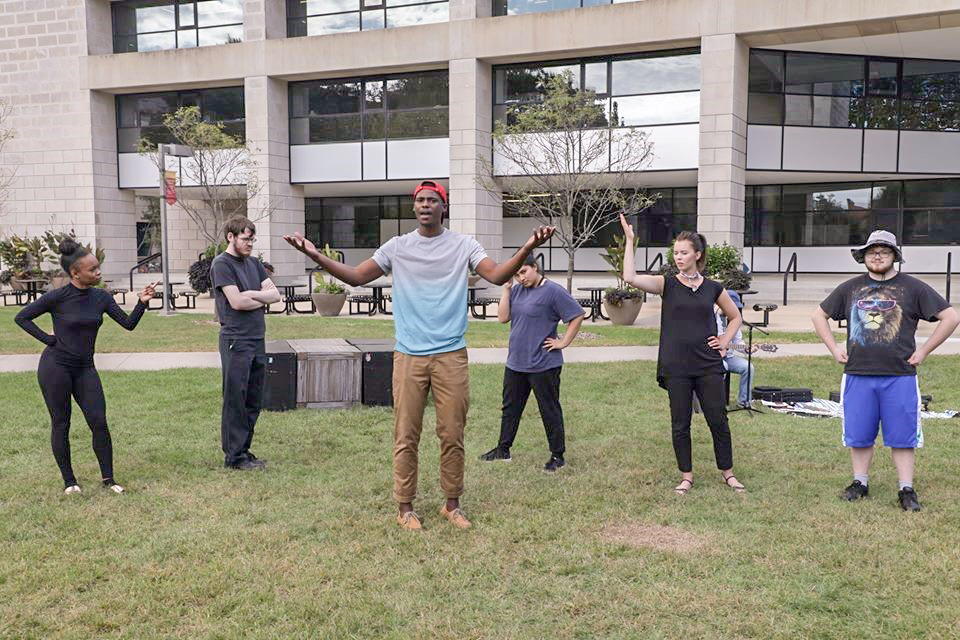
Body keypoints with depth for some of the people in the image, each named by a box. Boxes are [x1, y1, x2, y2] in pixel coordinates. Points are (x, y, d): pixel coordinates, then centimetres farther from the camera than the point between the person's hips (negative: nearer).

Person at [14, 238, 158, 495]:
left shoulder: (101, 297, 1)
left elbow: (128, 324, 0)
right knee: (60, 424, 5)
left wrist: (142, 302, -15)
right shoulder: (57, 297, -11)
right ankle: (69, 480, 17)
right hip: (55, 366, -4)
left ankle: (108, 478, 6)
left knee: (99, 422, -2)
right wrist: (48, 339, -8)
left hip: (85, 368, 4)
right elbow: (22, 317, -2)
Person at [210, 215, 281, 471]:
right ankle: (234, 457, 6)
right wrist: (262, 300, 0)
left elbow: (275, 294, 9)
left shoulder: (254, 263, 16)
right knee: (235, 400, -2)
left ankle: (244, 451, 20)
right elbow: (236, 301, -15)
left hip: (257, 339, 7)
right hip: (235, 341, -7)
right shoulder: (221, 264, -6)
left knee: (254, 401, 11)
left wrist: (251, 295, -7)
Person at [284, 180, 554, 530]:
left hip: (451, 355, 0)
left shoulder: (463, 244, 3)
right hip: (409, 356, 1)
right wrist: (315, 255, -8)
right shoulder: (397, 246, 6)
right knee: (406, 436, 4)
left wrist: (526, 249, -26)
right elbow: (356, 276, 4)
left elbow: (497, 275, -9)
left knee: (453, 435, 6)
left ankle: (452, 504, 22)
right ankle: (405, 507, 17)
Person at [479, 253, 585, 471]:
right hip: (515, 363, 7)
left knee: (550, 411, 4)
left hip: (543, 365, -7)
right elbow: (502, 317, 1)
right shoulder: (517, 290, 7)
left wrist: (563, 342, -11)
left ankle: (557, 455, 15)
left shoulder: (553, 291, -12)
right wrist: (506, 288, -4)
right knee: (510, 407, 17)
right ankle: (503, 449, 31)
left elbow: (577, 315, -11)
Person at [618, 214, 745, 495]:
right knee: (680, 424, 6)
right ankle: (686, 476, 21)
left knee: (718, 421, 6)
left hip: (709, 366, 1)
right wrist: (630, 241, -18)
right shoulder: (667, 284, 0)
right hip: (676, 367, -1)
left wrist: (724, 341, 6)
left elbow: (735, 317, 20)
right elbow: (630, 277, -17)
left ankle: (727, 473, 23)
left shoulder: (713, 288, 5)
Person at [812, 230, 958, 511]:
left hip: (900, 376, -2)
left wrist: (923, 351, -2)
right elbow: (819, 315, 19)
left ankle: (907, 490, 12)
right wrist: (834, 349, 9)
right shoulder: (850, 288, 9)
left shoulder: (913, 288, 2)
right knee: (858, 435, 8)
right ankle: (860, 483, 22)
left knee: (902, 436, 2)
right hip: (857, 376, 2)